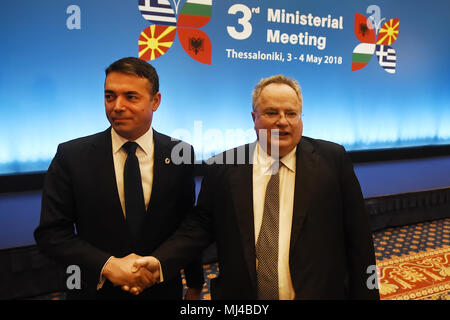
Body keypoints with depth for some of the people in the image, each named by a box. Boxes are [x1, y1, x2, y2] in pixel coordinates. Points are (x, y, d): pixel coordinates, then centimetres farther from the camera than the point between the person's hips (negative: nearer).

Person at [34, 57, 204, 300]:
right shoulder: (72, 156, -11)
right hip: (97, 290, -1)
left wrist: (194, 285, 7)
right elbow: (50, 233, -9)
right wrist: (107, 265, -20)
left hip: (163, 290, 1)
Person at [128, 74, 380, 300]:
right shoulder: (223, 168, -4)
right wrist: (161, 261, -14)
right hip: (240, 294, 1)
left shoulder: (333, 159, -6)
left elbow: (358, 236, -4)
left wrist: (365, 295, -2)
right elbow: (201, 225, 0)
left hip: (319, 292, 0)